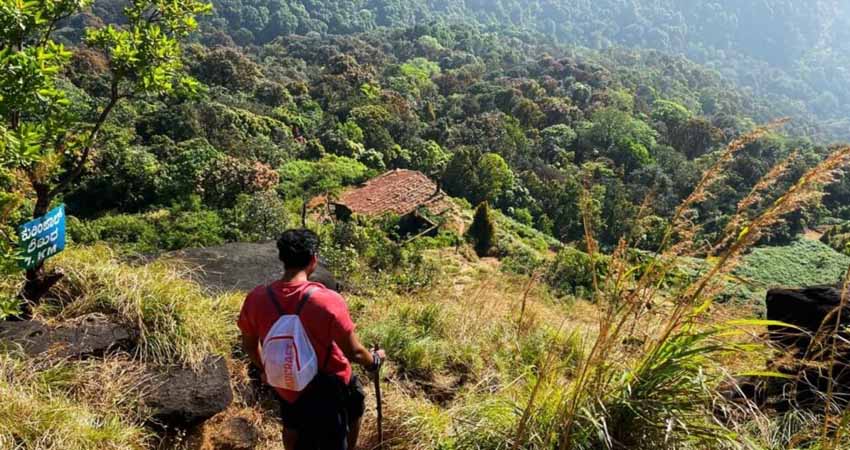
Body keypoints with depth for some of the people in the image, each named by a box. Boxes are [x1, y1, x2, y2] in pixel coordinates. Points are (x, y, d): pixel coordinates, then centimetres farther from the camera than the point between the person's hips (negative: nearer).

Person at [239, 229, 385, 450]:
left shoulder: (256, 299, -17)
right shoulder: (328, 301, -31)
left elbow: (249, 345, 0)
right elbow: (354, 352, -21)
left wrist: (264, 369, 20)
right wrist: (374, 361, 2)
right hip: (327, 387, -4)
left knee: (292, 429, 32)